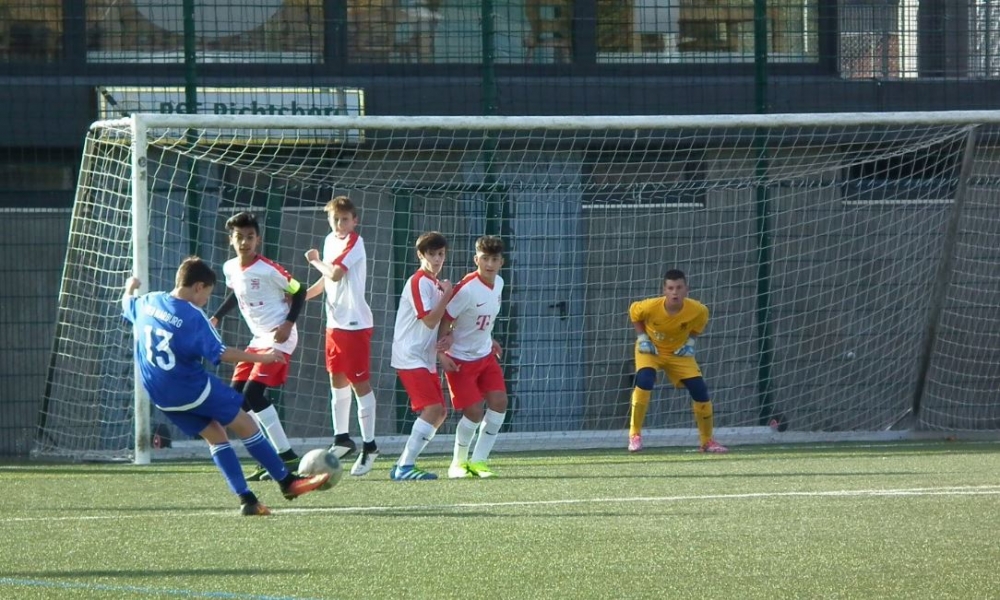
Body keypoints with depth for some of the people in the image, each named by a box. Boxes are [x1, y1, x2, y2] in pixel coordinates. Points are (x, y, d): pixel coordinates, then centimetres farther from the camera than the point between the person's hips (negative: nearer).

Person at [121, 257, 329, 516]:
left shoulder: (147, 302, 1)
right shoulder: (194, 317, -18)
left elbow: (127, 304, 24)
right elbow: (221, 353, -20)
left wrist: (131, 287, 48)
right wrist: (261, 357, -12)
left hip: (161, 397, 7)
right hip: (193, 389, -7)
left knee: (215, 435, 15)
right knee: (246, 425, 6)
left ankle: (246, 499, 8)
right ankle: (287, 481, 12)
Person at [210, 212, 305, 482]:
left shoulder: (268, 269, -18)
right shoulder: (230, 268, 4)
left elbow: (298, 291, -7)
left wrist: (289, 323, -17)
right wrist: (216, 317, 13)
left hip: (279, 338, -9)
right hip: (259, 339, 9)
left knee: (253, 393, -19)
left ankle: (286, 456, -14)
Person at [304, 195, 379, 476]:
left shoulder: (354, 242, -13)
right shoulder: (331, 241, 11)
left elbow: (335, 273, -24)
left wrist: (315, 261, -6)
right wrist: (302, 296, 13)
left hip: (356, 323, -8)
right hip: (335, 323, 8)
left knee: (360, 382, -5)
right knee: (338, 380, 15)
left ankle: (369, 446, -1)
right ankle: (342, 438, 26)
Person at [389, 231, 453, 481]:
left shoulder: (435, 283, 17)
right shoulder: (418, 282, -12)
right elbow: (430, 320, -19)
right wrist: (446, 295, -13)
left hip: (426, 359, 10)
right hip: (410, 357, -10)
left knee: (439, 413, 7)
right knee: (432, 408, -19)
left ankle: (403, 464, 12)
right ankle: (405, 467, -20)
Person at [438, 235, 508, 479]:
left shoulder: (498, 283, 0)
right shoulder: (467, 289, -24)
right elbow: (446, 319, -19)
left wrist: (489, 340, 7)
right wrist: (441, 352, -24)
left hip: (485, 356, 7)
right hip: (461, 359, -7)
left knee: (499, 402, -6)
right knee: (474, 411, -11)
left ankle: (478, 460, 7)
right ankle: (459, 461, 13)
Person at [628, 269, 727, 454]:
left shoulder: (697, 310, -25)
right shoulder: (650, 307, -30)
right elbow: (633, 312, -7)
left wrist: (691, 341, -9)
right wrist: (642, 338, -14)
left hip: (679, 353, 2)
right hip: (650, 350, -2)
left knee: (700, 390, -6)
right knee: (644, 381, -30)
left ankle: (706, 441, 14)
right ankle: (634, 435, -19)